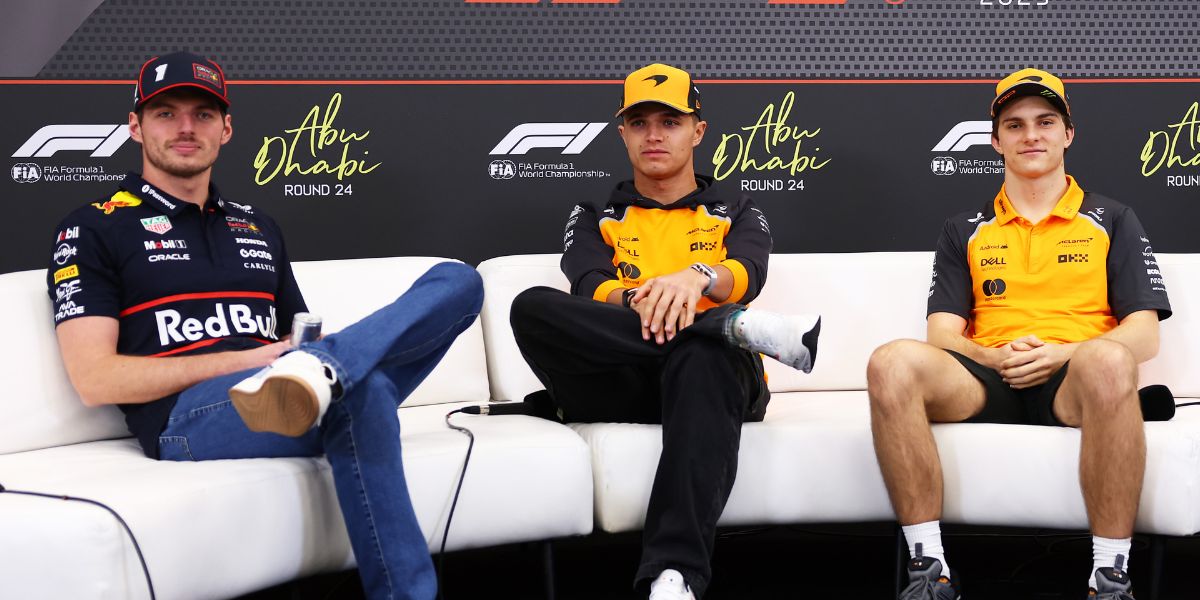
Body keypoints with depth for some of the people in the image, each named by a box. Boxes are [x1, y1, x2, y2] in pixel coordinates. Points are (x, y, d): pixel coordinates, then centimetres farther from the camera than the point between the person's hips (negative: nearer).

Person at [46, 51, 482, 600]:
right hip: (187, 417, -6)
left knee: (457, 280, -16)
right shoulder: (93, 229, 10)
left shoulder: (259, 228, 28)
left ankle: (319, 373, -37)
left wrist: (307, 357, -1)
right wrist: (246, 359, -9)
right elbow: (96, 381, -2)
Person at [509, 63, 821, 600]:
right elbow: (590, 289, 1)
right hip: (620, 387, 1)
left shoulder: (736, 215, 23)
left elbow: (747, 274, -3)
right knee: (532, 308, -27)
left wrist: (697, 277, -28)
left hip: (711, 375, -1)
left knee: (701, 359, -39)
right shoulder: (596, 218, 24)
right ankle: (737, 327, -27)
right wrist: (637, 300, -24)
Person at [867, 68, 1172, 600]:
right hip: (986, 384, 2)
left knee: (1107, 360, -39)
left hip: (1076, 383, -1)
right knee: (893, 363, -31)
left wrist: (1064, 354, -12)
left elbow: (1145, 335, 7)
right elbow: (943, 334, 11)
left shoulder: (1112, 222, 17)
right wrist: (996, 357, -12)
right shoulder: (964, 232, 21)